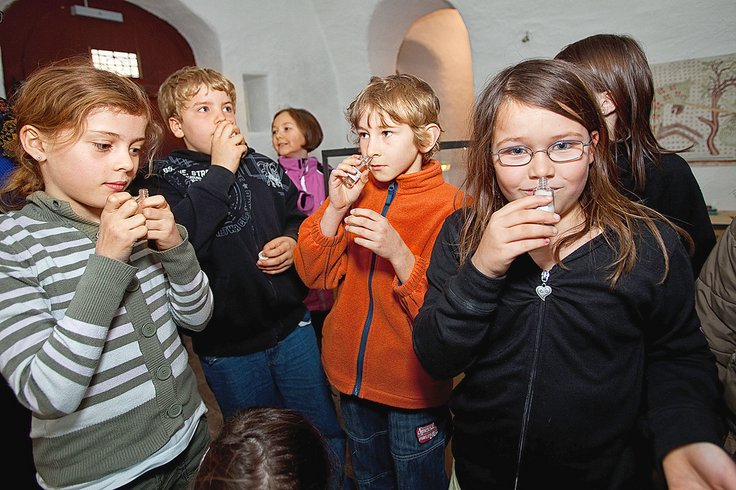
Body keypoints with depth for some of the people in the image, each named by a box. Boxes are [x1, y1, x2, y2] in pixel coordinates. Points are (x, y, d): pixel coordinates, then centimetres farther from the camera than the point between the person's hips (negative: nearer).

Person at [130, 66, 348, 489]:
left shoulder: (263, 168, 4)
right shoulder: (165, 182, -8)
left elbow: (298, 217, 18)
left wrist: (294, 240, -5)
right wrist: (221, 169, -23)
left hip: (291, 326, 4)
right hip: (227, 345, -3)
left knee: (327, 436, 18)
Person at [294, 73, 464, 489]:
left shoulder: (450, 205, -16)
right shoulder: (357, 191, -2)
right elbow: (316, 274, -4)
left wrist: (399, 254, -31)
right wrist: (335, 209, -18)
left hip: (413, 389, -5)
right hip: (353, 375, 5)